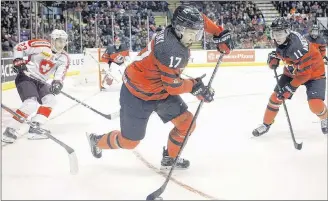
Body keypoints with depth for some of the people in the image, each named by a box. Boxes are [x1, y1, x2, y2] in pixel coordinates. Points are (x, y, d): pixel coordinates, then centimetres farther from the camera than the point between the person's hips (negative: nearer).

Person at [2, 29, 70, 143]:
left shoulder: (64, 58, 2)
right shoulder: (41, 46, -15)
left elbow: (60, 73, -12)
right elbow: (19, 47, -9)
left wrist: (57, 82, -31)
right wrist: (18, 60, -22)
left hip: (40, 81, 8)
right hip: (25, 77, -7)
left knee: (50, 101, -6)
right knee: (31, 104, -23)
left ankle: (34, 129, -3)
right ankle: (10, 130, -17)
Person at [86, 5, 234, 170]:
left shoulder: (177, 31, -10)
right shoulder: (172, 50, -35)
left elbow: (200, 20, 11)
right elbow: (173, 86, -27)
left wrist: (220, 34, 6)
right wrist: (195, 86, -12)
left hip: (161, 89, 9)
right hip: (137, 94, -9)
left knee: (187, 124, 4)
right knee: (129, 141, 6)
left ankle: (170, 157, 27)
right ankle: (97, 141, 36)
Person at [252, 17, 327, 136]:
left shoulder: (298, 47, -36)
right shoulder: (280, 40, -13)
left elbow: (305, 73, -31)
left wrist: (290, 88, -29)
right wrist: (274, 56, -8)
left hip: (313, 71, -7)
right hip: (292, 71, 7)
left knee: (315, 104, -19)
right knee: (276, 96, -2)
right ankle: (266, 123, 18)